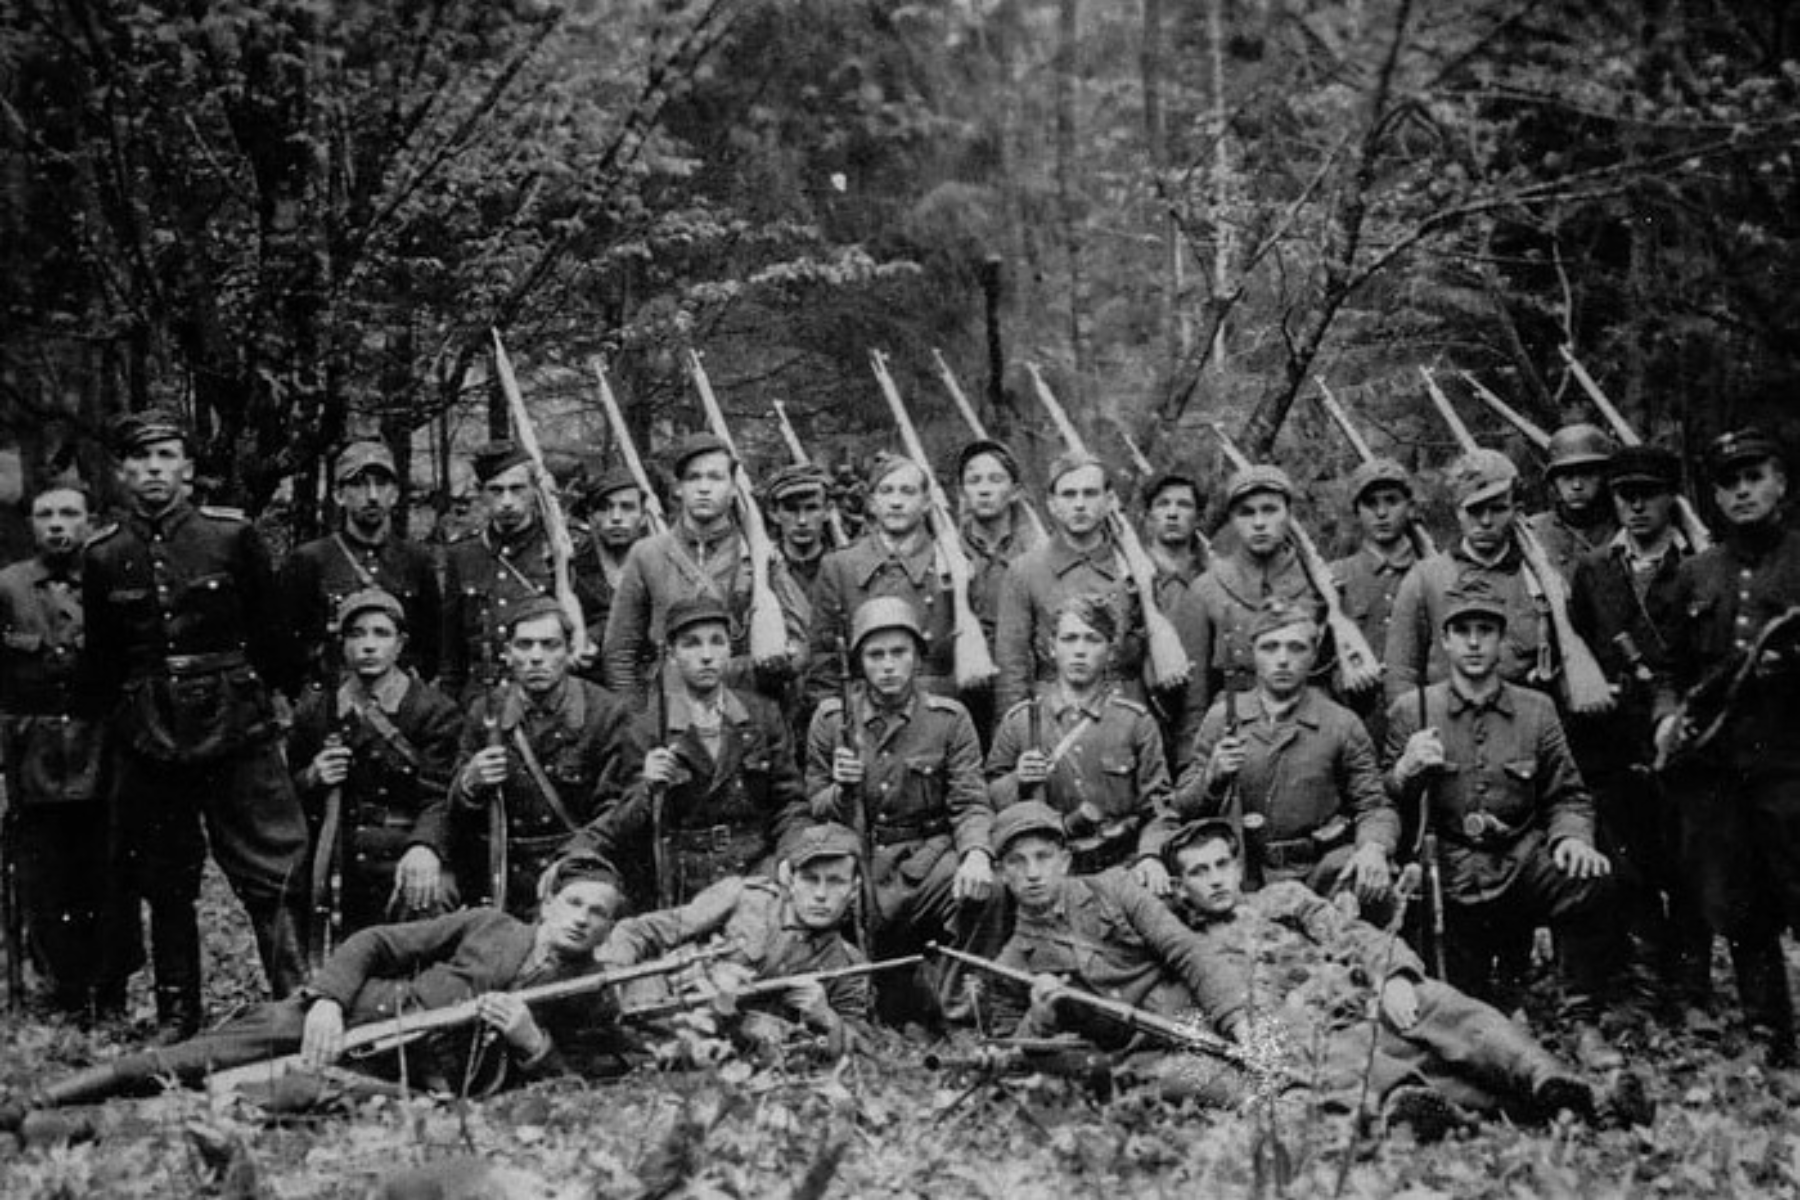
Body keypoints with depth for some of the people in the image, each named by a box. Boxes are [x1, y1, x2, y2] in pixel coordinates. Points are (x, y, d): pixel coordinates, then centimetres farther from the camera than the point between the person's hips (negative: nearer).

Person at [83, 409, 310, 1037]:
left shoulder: (233, 536, -2)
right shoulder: (103, 557, 5)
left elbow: (273, 632, 5)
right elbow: (100, 663, 14)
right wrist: (117, 725, 14)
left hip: (237, 732, -2)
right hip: (147, 744, 3)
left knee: (276, 878, -5)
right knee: (166, 888, 11)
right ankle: (176, 1021, 21)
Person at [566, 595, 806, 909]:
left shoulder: (763, 716, 9)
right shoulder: (645, 731, 3)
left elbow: (790, 801, 12)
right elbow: (623, 832, 2)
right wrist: (648, 789, -17)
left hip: (758, 872, 1)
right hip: (682, 891, -1)